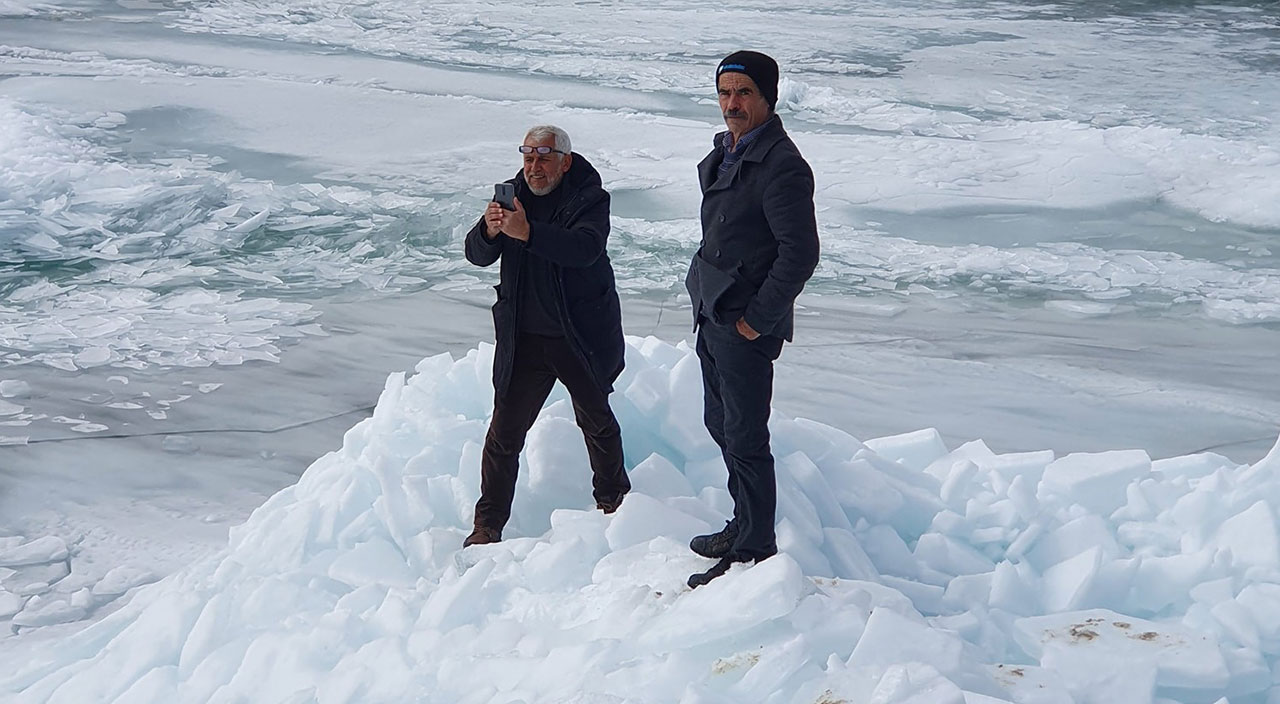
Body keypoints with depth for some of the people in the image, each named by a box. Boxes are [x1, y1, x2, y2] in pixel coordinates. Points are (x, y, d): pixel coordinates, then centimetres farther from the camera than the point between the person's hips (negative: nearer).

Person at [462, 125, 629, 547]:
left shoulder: (590, 200, -11)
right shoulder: (512, 195, 3)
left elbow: (585, 248, -31)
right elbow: (477, 255, -4)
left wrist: (527, 232, -44)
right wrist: (489, 231, -28)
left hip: (582, 337, -2)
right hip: (523, 339, 3)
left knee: (596, 420, 16)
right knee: (505, 431, 0)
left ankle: (611, 497, 39)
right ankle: (488, 524, 9)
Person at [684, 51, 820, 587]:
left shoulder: (781, 166, -19)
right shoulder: (725, 153, 11)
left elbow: (800, 253, -23)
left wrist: (756, 319, -19)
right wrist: (709, 299, 16)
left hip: (747, 328, -10)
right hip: (711, 316, 10)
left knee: (745, 438, -2)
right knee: (721, 426, 20)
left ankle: (754, 550, 9)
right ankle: (744, 524, 35)